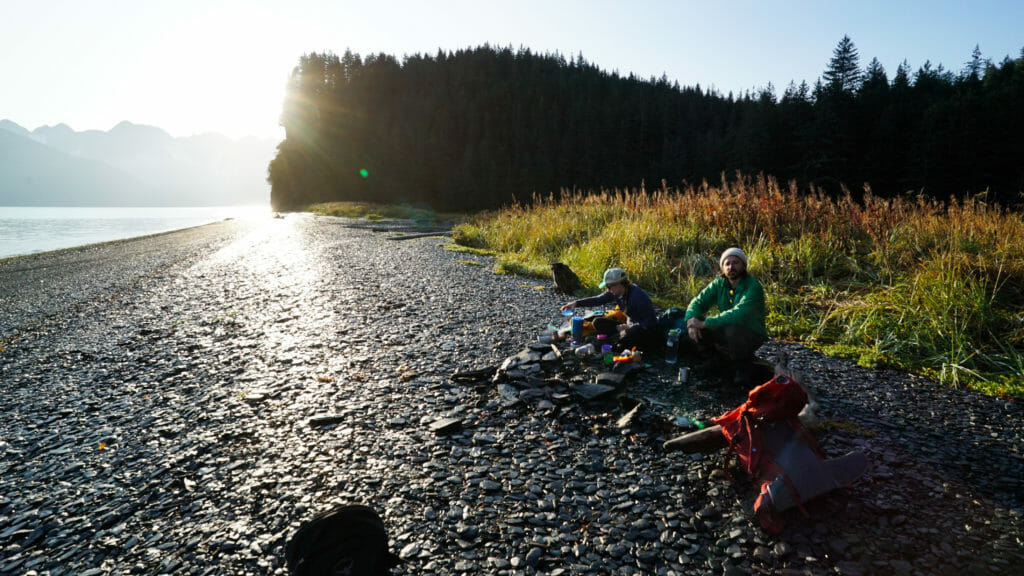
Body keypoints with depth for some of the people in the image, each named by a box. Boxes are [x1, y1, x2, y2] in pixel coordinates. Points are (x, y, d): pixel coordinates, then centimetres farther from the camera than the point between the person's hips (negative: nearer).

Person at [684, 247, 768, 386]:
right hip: (727, 334, 6)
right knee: (692, 322, -14)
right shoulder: (719, 284, -1)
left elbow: (738, 314, -36)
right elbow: (698, 301, -4)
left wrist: (704, 323, -38)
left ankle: (744, 368, -11)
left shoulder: (753, 287, -22)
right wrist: (691, 320, -26)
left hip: (752, 336, -6)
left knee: (733, 329, -40)